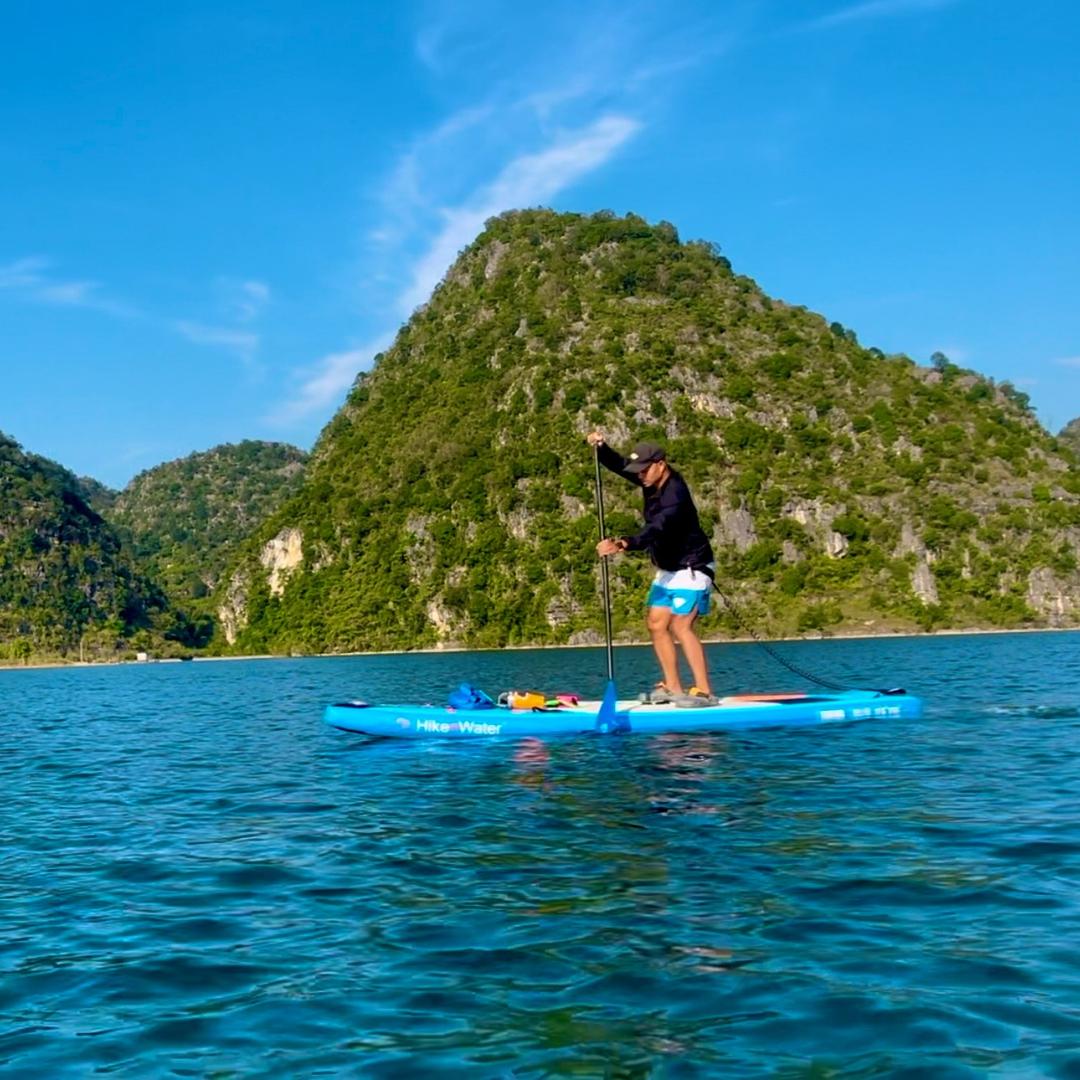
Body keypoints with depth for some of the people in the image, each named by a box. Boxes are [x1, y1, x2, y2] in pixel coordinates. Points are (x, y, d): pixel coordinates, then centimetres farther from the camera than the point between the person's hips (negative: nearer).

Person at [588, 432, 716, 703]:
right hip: (668, 570, 10)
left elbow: (656, 531, -42)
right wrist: (601, 447, -12)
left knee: (680, 626, -19)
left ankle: (704, 691, -17)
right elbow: (619, 465, 8)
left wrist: (625, 544, -57)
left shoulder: (675, 496, -27)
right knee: (656, 623, 5)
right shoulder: (653, 481, 0)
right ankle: (673, 688, 12)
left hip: (692, 569, -9)